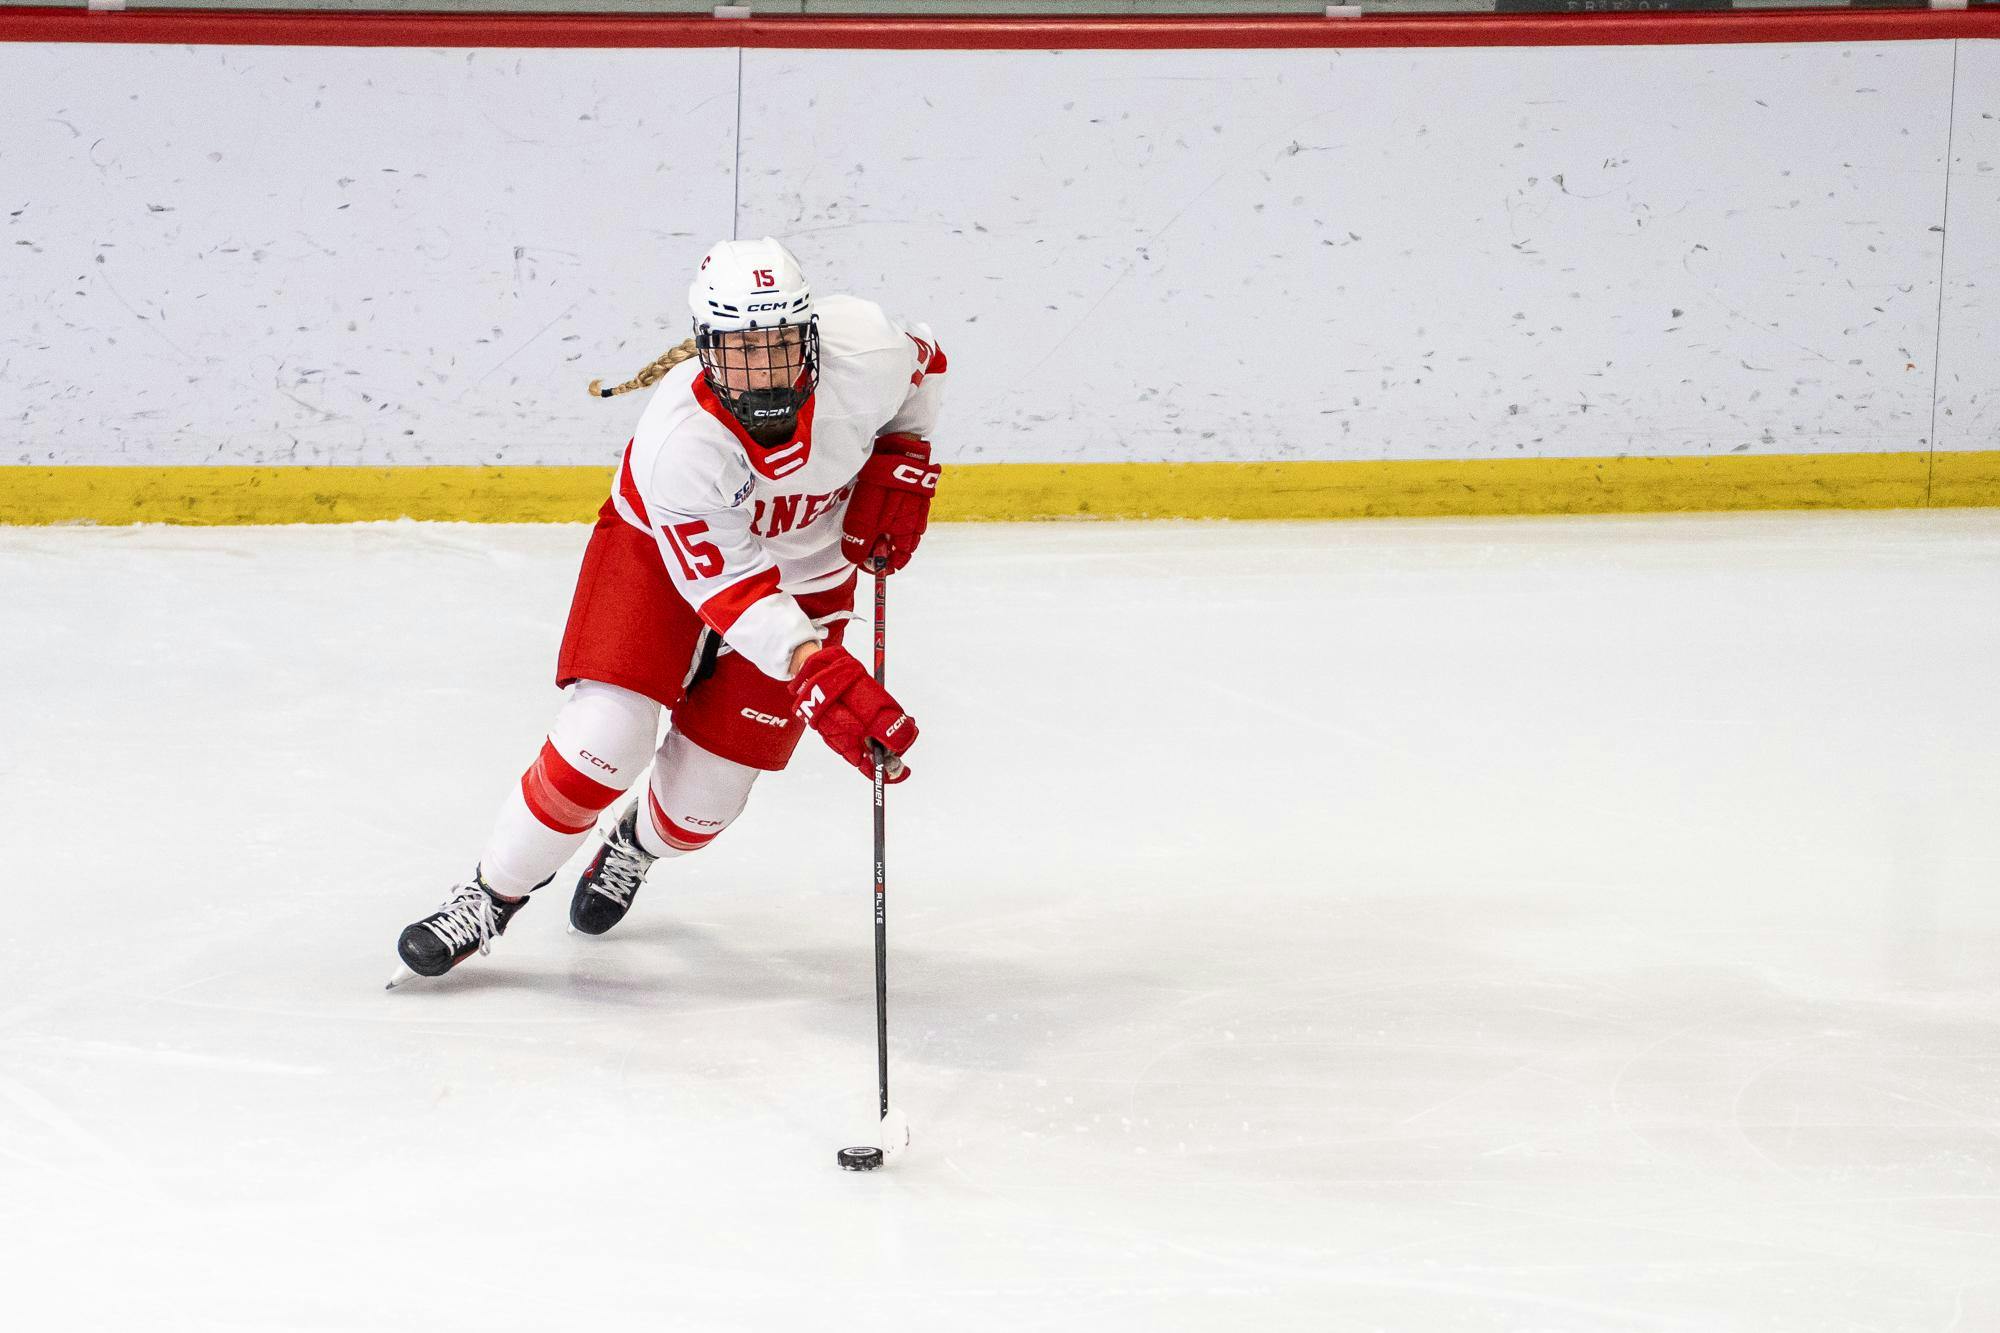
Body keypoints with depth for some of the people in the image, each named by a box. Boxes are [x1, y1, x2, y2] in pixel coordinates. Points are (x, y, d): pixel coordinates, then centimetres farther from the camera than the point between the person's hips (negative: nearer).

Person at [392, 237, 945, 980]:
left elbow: (922, 364, -3)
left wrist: (900, 465, -13)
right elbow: (728, 585, -36)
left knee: (707, 788, 0)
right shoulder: (678, 440, -38)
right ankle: (491, 896, 2)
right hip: (662, 549, -3)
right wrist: (817, 673, -48)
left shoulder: (865, 350, -30)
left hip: (806, 571, 3)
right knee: (605, 736, -20)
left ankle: (640, 844, 38)